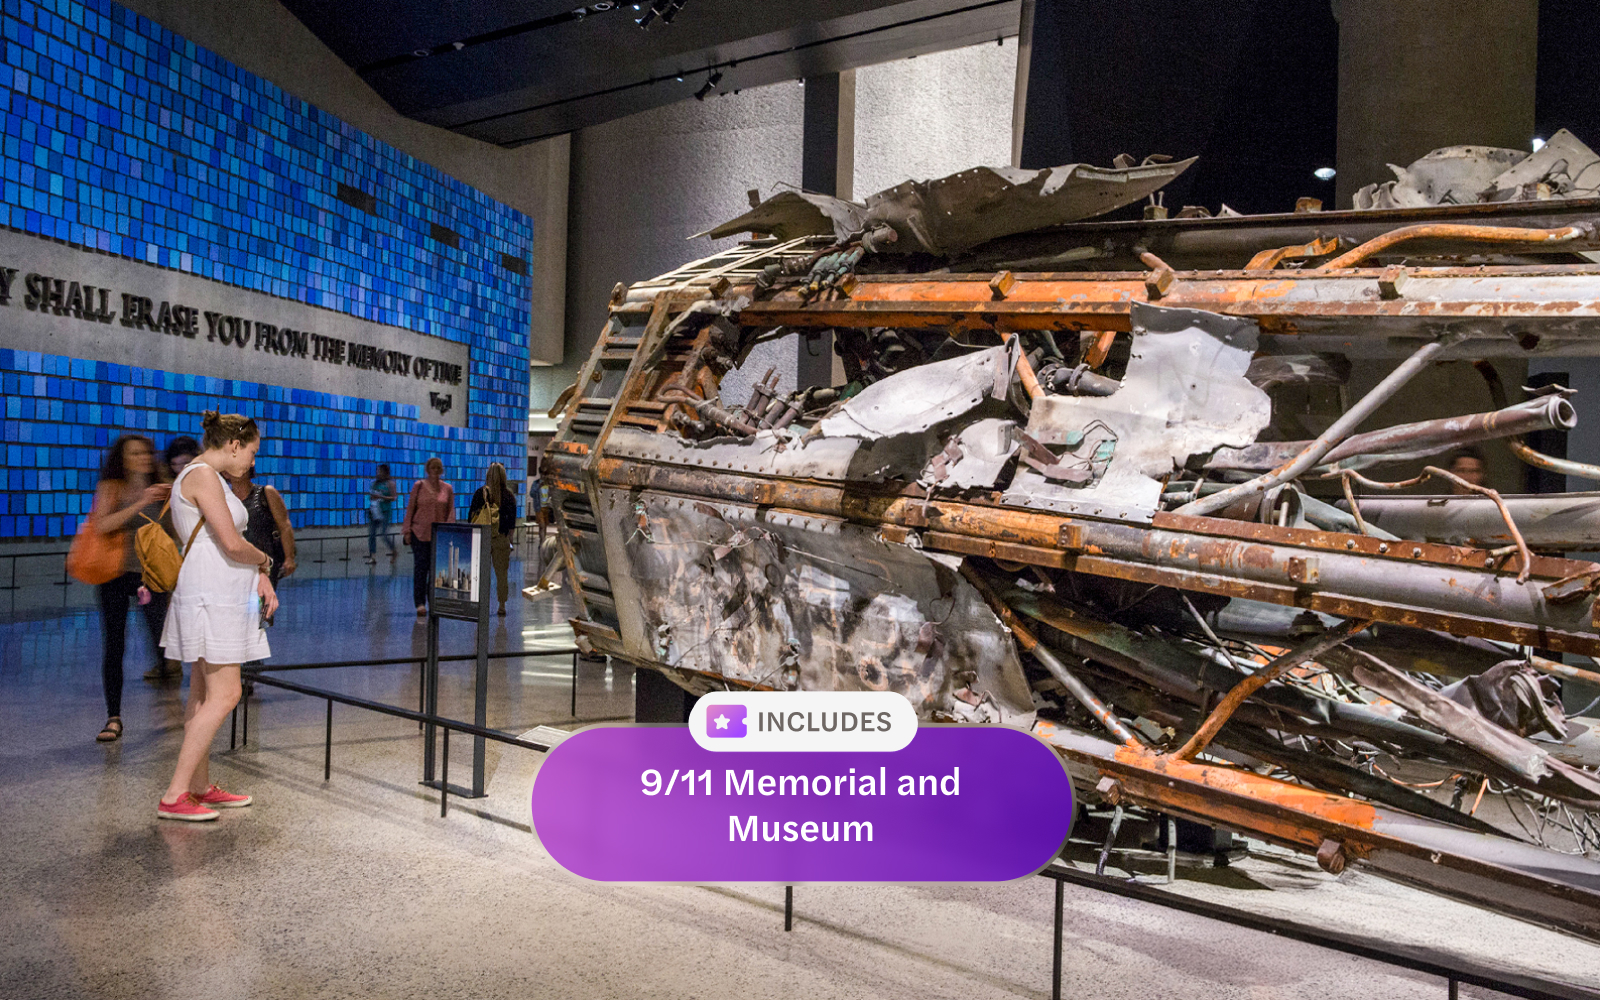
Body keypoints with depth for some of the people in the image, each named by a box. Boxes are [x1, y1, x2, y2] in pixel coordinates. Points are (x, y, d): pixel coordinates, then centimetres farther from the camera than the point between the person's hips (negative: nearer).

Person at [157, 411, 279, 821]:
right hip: (211, 597, -11)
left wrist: (261, 579, 5)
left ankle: (200, 787, 21)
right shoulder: (202, 475, -13)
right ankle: (173, 796, -5)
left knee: (204, 694, 13)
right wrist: (264, 560, 0)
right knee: (224, 696, -10)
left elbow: (227, 546, 17)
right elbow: (233, 544, -20)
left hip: (221, 597, 11)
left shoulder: (204, 477, 19)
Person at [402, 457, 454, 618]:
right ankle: (420, 603, -2)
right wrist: (407, 530, -1)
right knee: (420, 567, -5)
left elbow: (451, 511, 6)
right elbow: (410, 508, 4)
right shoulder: (419, 486, 3)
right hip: (420, 533, -1)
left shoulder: (447, 488, 7)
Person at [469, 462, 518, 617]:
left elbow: (471, 515, -1)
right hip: (501, 539, 1)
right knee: (502, 573, 9)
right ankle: (502, 606, 12)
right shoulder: (509, 495, -1)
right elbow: (513, 518, 5)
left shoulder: (480, 493, -6)